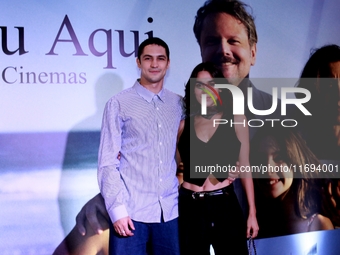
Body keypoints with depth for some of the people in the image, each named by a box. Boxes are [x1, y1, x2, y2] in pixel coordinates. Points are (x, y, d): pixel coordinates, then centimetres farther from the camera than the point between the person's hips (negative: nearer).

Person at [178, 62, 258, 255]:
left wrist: (252, 212, 0)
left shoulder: (236, 119, 3)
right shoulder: (183, 124, 5)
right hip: (190, 208, 1)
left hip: (225, 205, -1)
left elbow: (244, 167, 2)